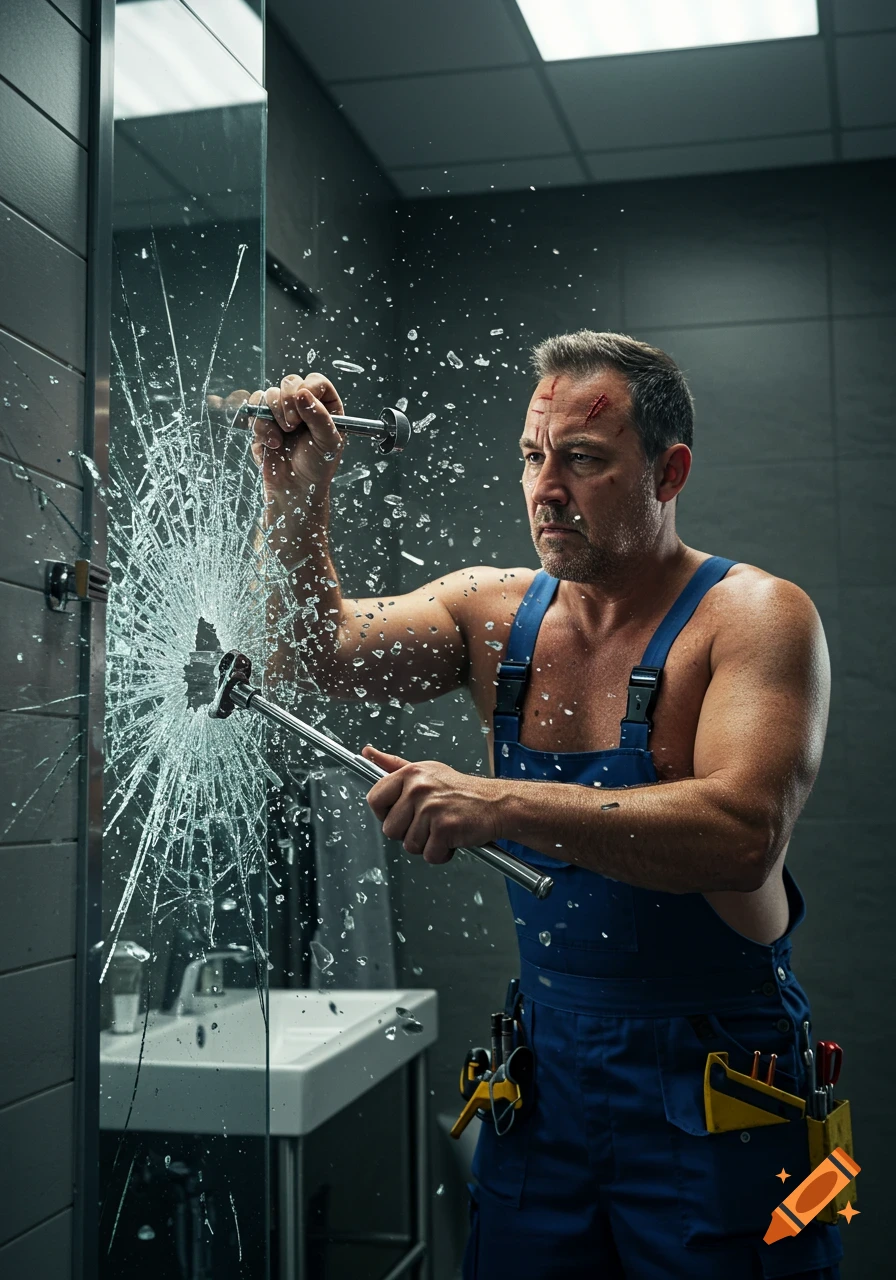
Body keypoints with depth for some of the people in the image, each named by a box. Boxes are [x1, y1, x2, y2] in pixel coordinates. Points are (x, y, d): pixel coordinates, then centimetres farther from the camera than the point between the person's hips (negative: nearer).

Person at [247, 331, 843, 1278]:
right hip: (546, 1071, 5)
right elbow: (329, 653, -4)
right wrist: (297, 504, -19)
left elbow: (744, 834, -27)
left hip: (713, 1095, -4)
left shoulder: (754, 615, -14)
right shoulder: (494, 611, 3)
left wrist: (502, 805, -36)